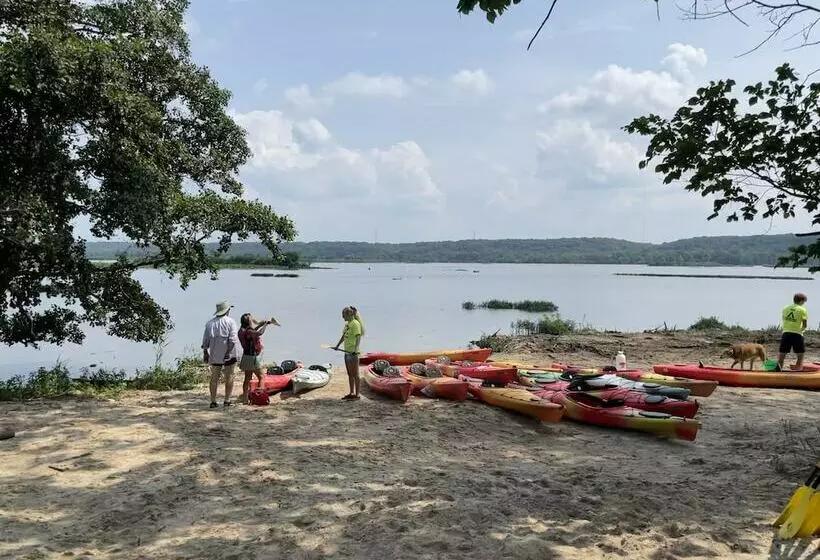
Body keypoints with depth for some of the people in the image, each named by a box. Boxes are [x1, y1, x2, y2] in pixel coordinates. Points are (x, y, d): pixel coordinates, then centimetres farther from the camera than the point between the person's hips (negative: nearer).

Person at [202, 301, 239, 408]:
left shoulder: (210, 322, 6)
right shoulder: (230, 322, -6)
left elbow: (205, 340, 7)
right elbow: (233, 339, -16)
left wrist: (205, 352, 12)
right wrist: (228, 352, -16)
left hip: (214, 355, 4)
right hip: (228, 355, -4)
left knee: (214, 378, 10)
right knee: (229, 377, 7)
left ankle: (213, 401, 10)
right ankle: (227, 401, 7)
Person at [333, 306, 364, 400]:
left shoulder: (355, 324, -13)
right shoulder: (347, 323, 14)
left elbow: (358, 338, -22)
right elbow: (343, 336, 27)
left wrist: (356, 349, -34)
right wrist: (337, 346, 37)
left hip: (353, 353, -9)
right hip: (347, 352, 9)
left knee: (355, 374, -3)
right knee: (350, 374, 15)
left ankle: (357, 394, 3)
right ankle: (352, 393, 23)